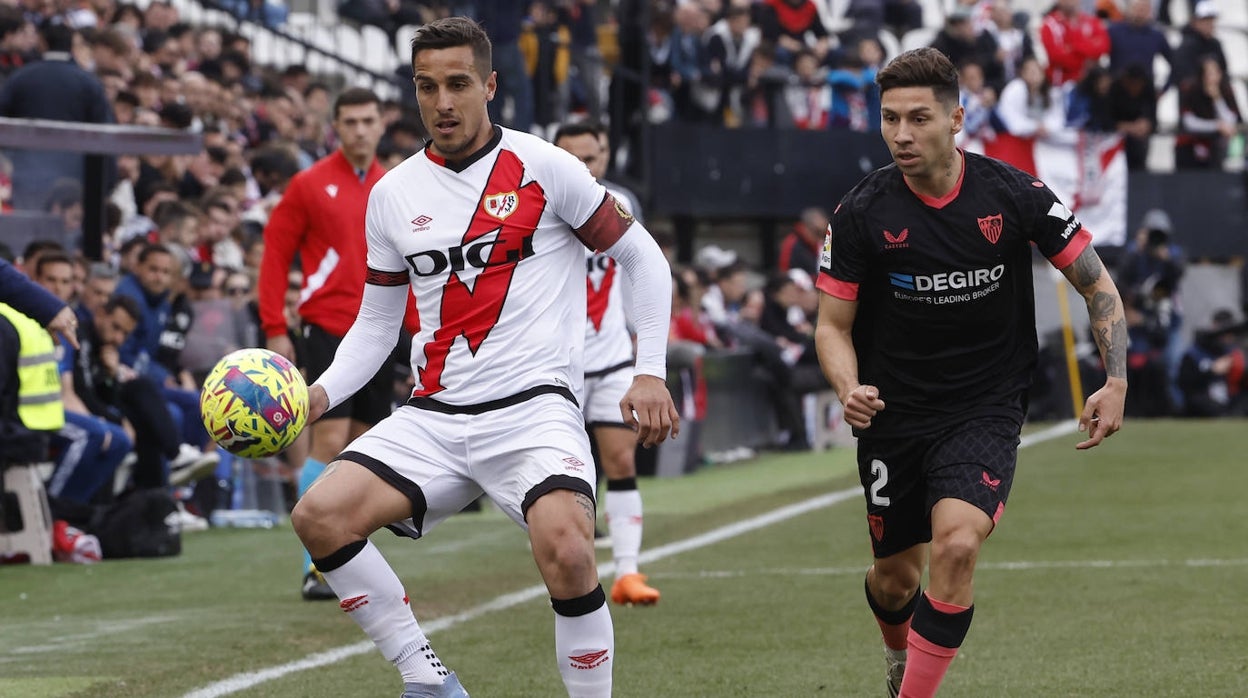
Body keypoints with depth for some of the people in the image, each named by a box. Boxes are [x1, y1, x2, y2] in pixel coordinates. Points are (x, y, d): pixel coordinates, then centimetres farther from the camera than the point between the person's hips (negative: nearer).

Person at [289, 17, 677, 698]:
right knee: (319, 515, -18)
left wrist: (649, 372, -2)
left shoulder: (543, 167, -1)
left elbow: (641, 256, 7)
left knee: (565, 550, -32)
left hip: (534, 405, -5)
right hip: (434, 415, 5)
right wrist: (321, 394, 2)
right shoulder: (392, 194, 11)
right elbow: (377, 322, 19)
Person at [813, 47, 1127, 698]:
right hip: (894, 417, 2)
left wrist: (1116, 381, -8)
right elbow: (833, 325, -2)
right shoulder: (861, 213, -10)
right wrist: (850, 389, -22)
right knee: (895, 576, 12)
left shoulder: (1014, 195, -11)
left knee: (956, 545, -25)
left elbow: (1096, 282, 1)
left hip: (986, 411, -2)